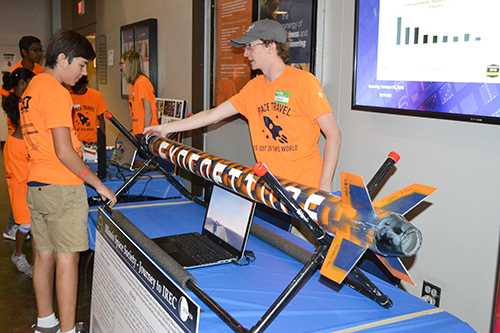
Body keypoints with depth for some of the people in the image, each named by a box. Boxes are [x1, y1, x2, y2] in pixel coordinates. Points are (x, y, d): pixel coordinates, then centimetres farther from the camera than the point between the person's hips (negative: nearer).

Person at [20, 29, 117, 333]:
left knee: (44, 255, 15)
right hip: (62, 188, -9)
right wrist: (98, 184, -13)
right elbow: (63, 152, -20)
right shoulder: (57, 93, -16)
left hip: (35, 185, 9)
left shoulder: (32, 87, 14)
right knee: (67, 259, -2)